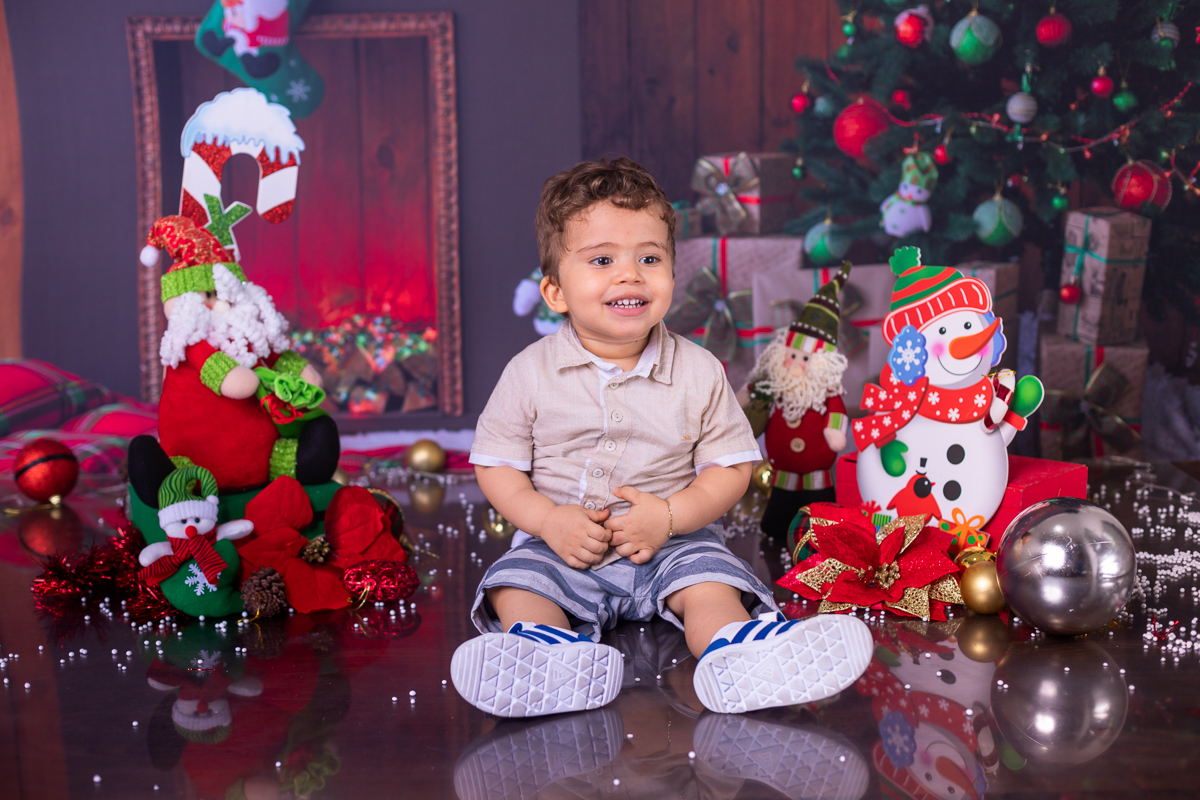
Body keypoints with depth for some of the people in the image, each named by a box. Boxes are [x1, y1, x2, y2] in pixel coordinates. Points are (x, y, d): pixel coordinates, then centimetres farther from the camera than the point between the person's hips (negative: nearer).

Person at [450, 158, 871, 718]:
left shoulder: (698, 372, -4)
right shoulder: (532, 372, -4)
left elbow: (731, 467, -1)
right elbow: (496, 466, 1)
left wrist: (670, 515, -17)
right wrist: (549, 520, -16)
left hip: (673, 541, 0)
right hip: (563, 545, 1)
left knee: (710, 586, -26)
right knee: (515, 589, -24)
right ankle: (555, 649, -48)